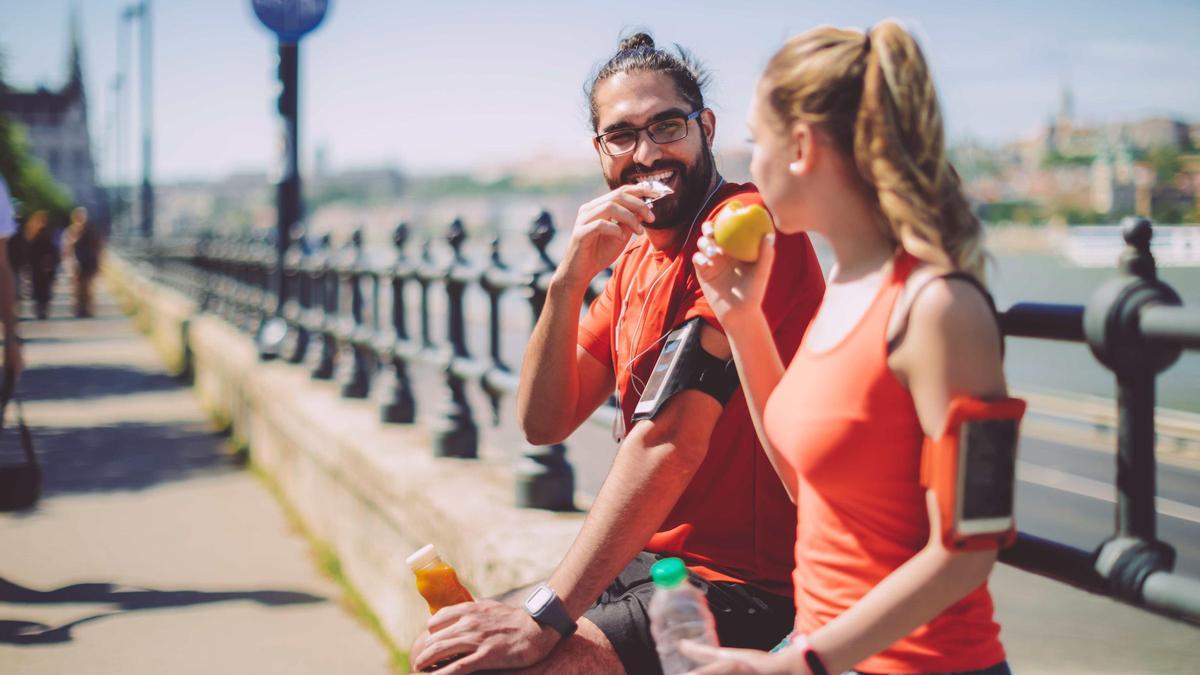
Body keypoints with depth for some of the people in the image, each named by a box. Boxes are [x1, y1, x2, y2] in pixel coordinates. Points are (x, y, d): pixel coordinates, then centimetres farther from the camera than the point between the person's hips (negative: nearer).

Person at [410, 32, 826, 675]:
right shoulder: (634, 255, 12)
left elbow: (671, 441, -24)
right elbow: (543, 423, 5)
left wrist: (546, 617, -26)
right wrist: (569, 280, -12)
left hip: (739, 589, -8)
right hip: (642, 560, 8)